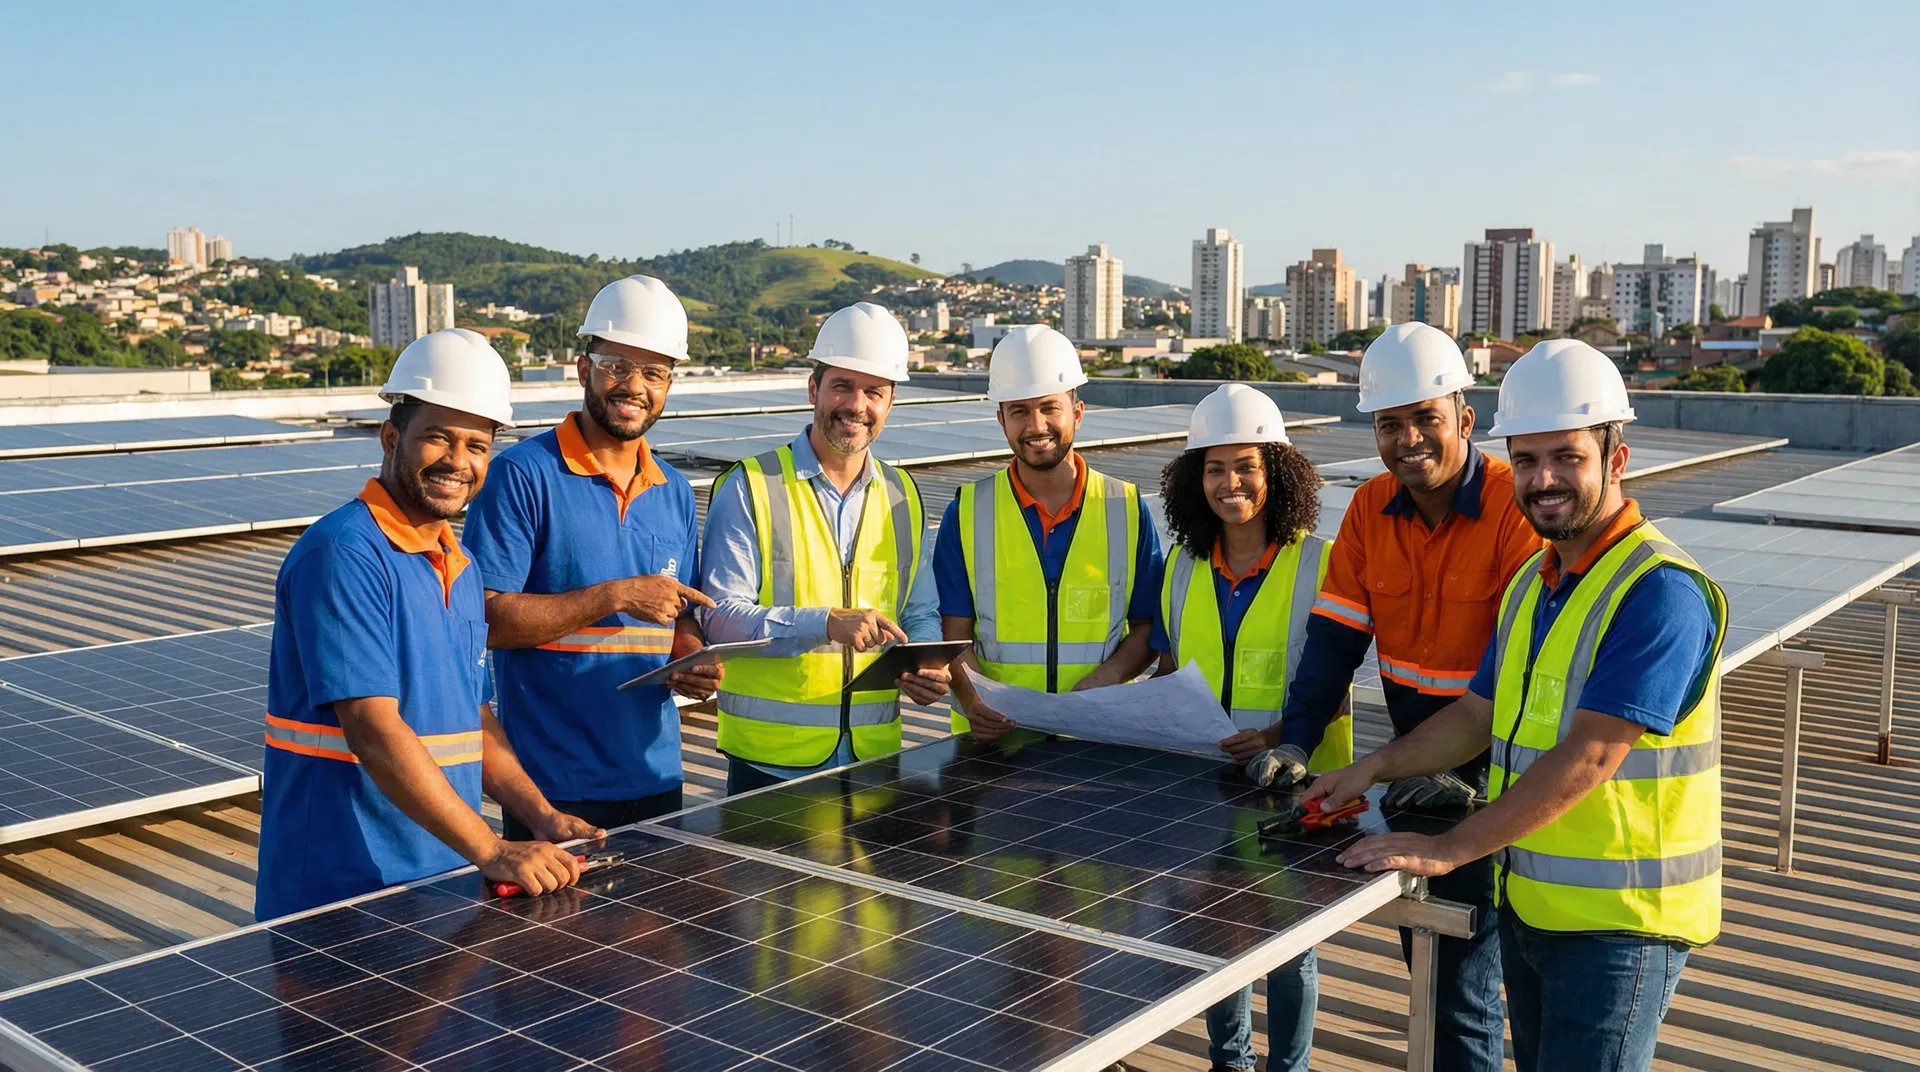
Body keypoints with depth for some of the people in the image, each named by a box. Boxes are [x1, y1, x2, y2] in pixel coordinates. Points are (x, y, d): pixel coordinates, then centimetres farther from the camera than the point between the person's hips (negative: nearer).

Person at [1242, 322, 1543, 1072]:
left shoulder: (1516, 509, -18)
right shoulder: (1370, 509, 1)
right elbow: (1334, 638, 0)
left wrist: (1475, 780, -27)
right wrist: (1295, 741, -12)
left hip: (1487, 780, -6)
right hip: (1410, 767, 6)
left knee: (1464, 975, -2)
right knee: (1422, 958, 20)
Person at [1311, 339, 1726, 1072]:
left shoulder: (1660, 591, -20)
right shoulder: (1531, 583, 9)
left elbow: (1587, 758, -26)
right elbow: (1478, 715, 15)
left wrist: (1449, 849, -24)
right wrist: (1375, 768, 1)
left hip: (1617, 921, -8)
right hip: (1525, 903, 8)